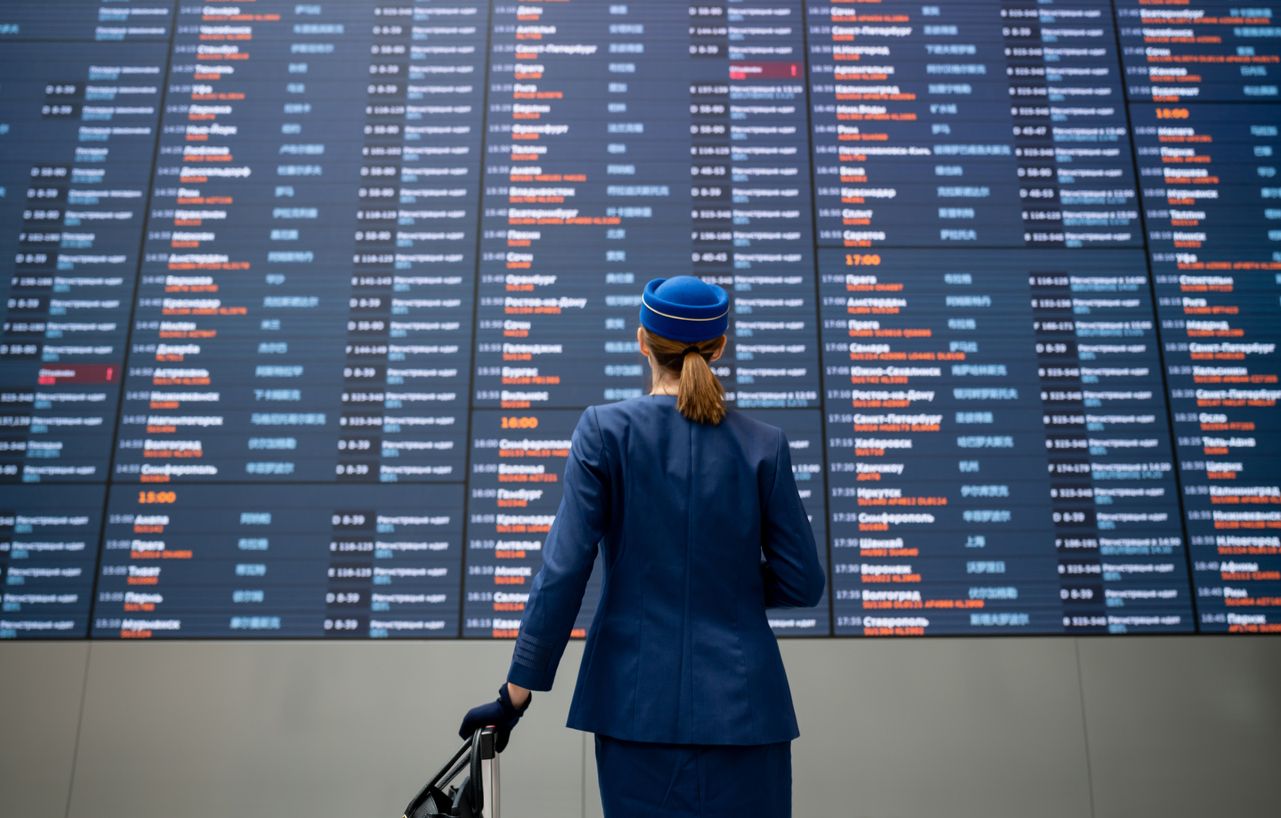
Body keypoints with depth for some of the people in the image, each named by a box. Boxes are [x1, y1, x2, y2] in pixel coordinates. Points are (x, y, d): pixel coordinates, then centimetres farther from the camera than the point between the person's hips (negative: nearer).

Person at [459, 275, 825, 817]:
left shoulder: (605, 430, -7)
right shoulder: (763, 446, -3)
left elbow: (563, 569, -11)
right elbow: (803, 584, 0)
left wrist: (517, 691, -4)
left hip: (639, 697, 0)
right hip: (741, 702, 1)